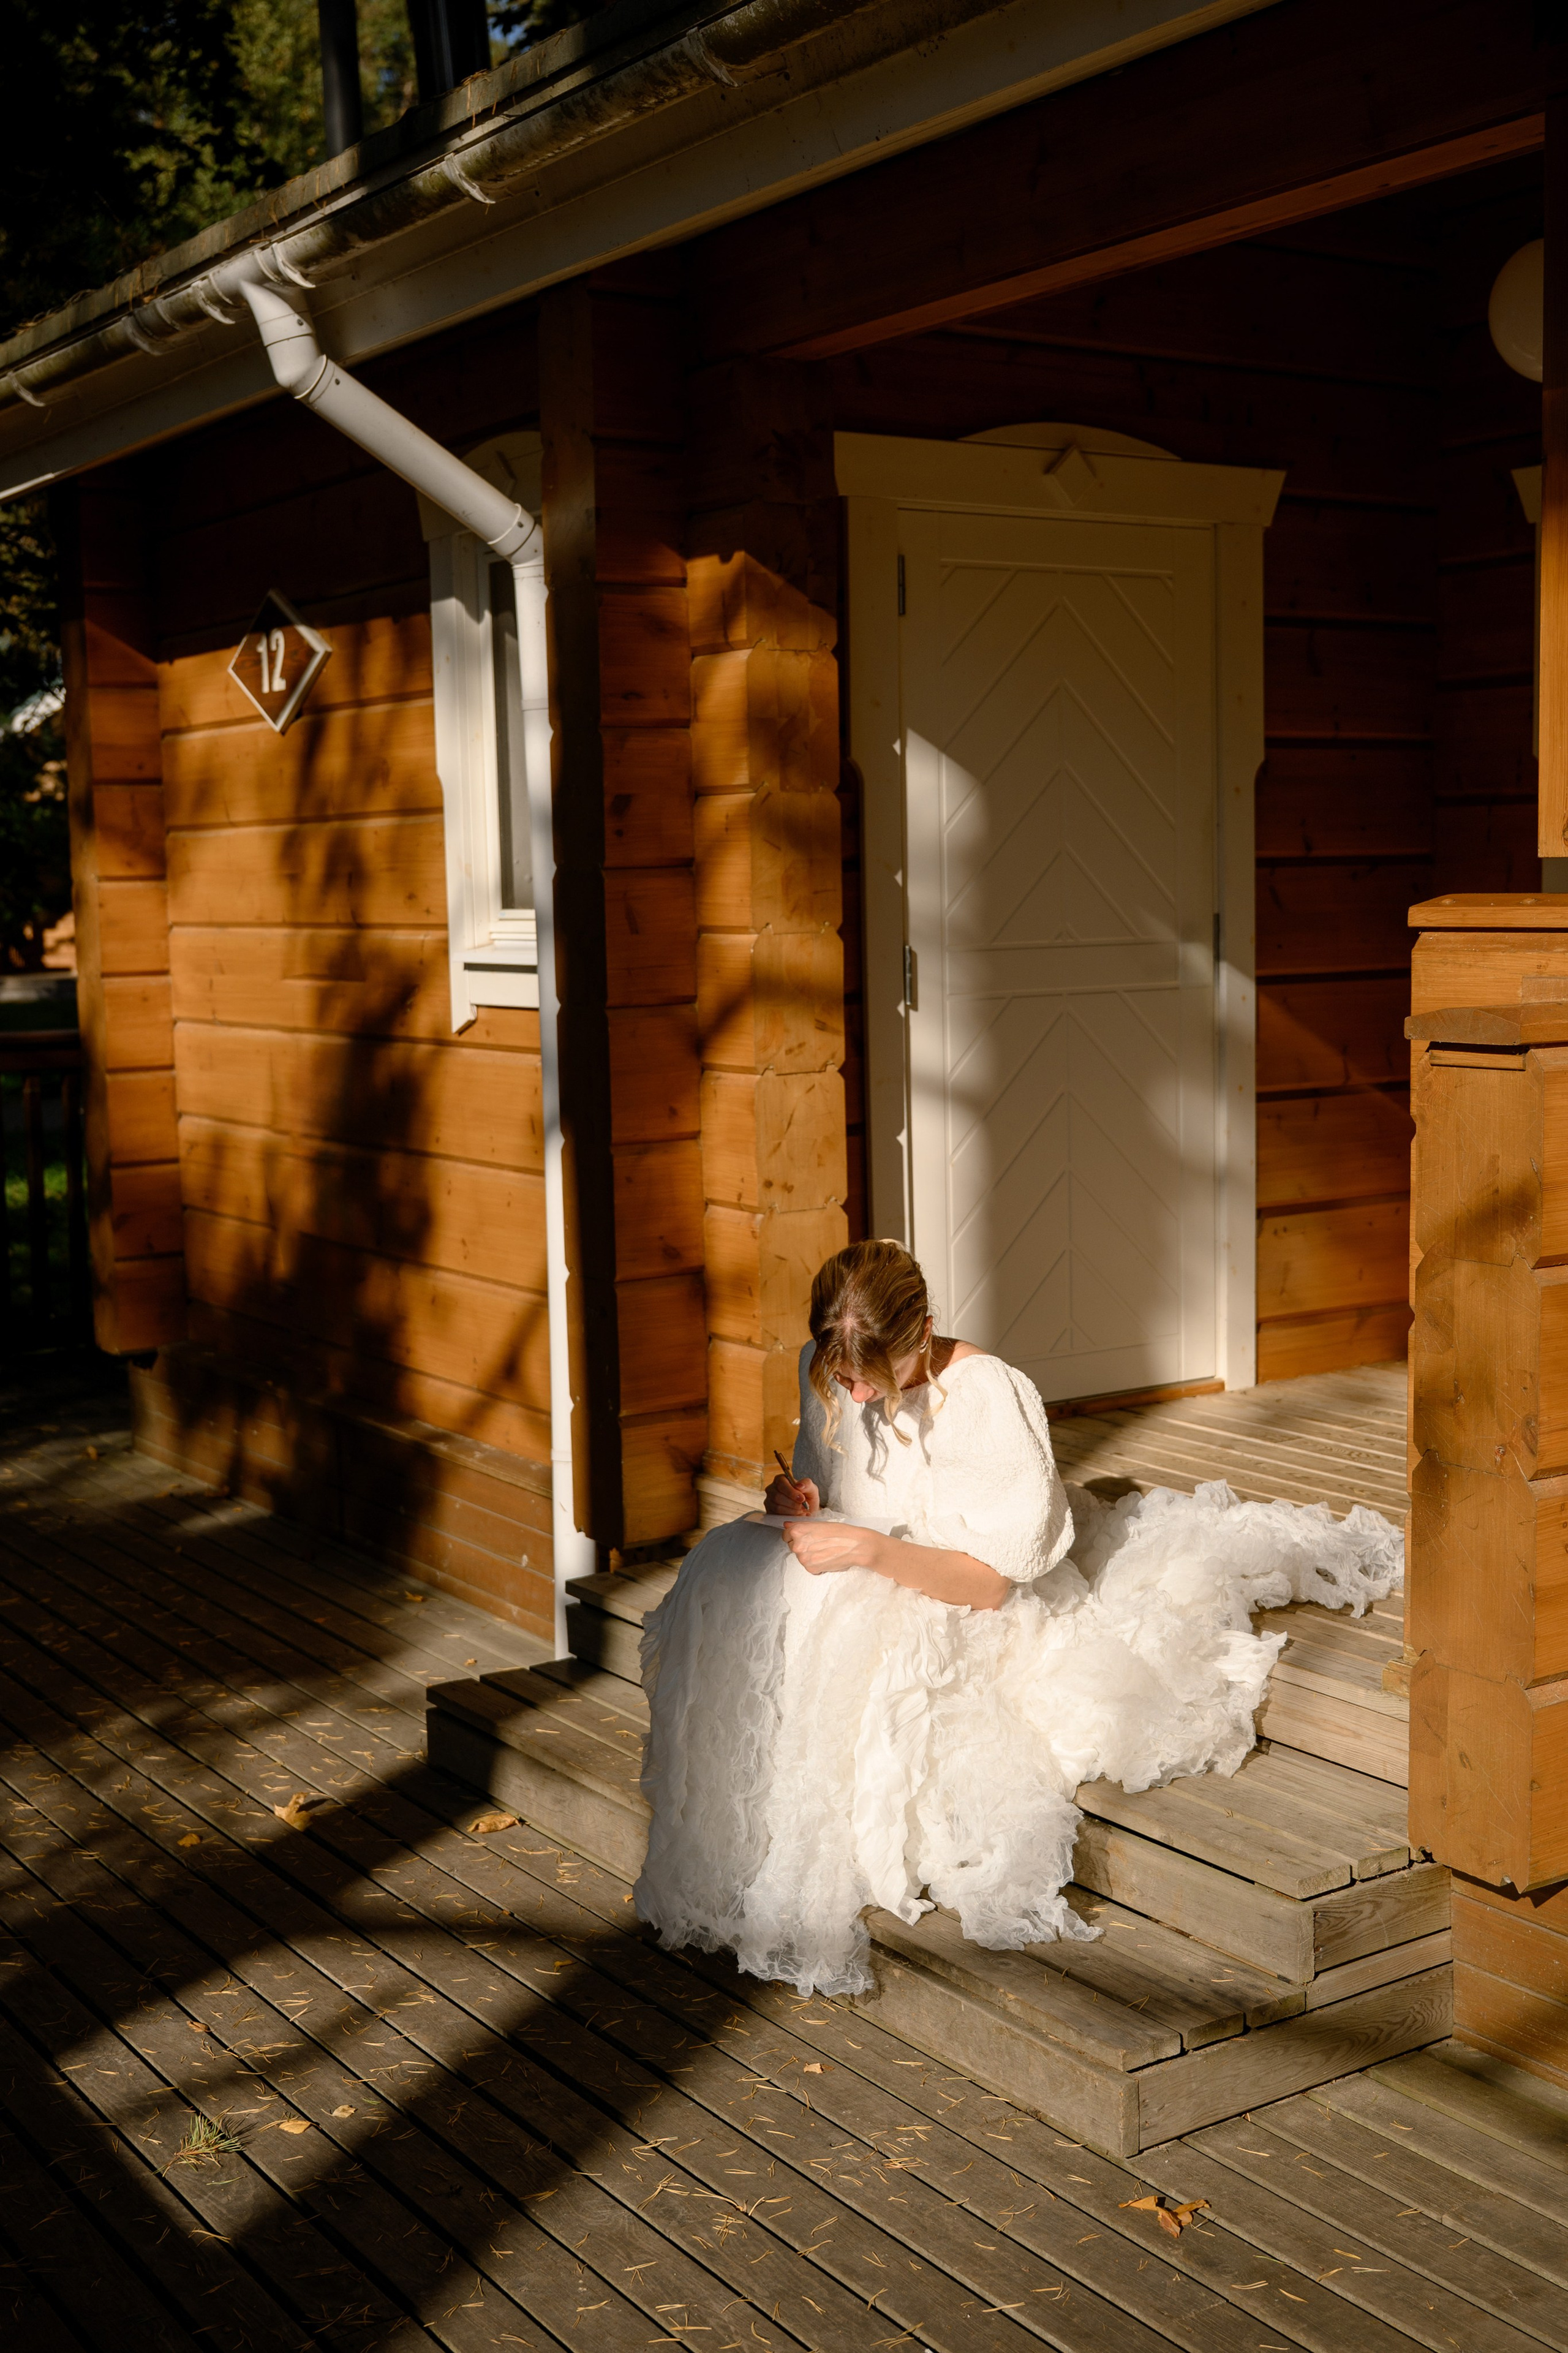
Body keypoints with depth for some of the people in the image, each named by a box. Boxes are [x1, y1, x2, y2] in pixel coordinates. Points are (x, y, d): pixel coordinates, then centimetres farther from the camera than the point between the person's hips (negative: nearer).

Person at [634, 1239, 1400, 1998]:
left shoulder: (994, 1400, -22)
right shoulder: (825, 1373, -5)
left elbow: (989, 1582, -21)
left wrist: (870, 1549, -35)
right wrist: (801, 1505, -15)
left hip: (961, 1619, -6)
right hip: (861, 1603, 6)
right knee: (729, 1572, -21)